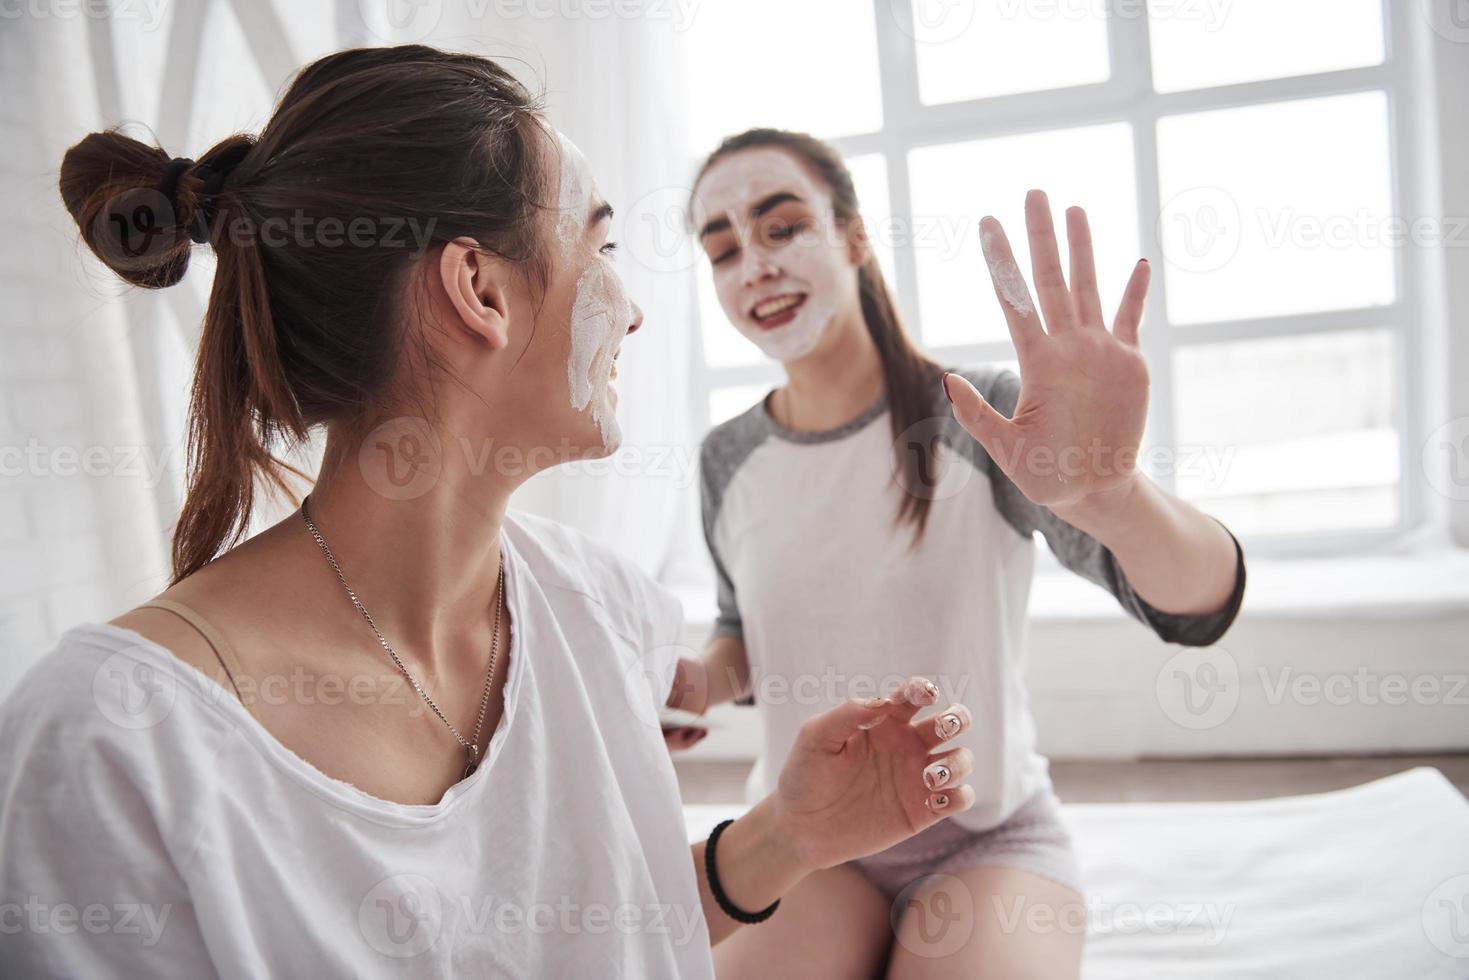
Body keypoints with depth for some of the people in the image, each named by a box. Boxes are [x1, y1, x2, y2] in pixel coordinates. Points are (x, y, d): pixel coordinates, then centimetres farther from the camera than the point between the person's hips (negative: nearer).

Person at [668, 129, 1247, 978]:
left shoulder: (983, 421, -15)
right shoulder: (730, 461, -3)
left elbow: (1201, 602, -26)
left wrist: (1105, 491, -48)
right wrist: (709, 681, -11)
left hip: (990, 839, -1)